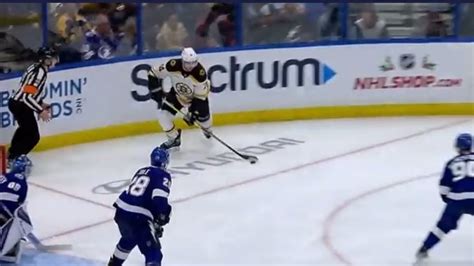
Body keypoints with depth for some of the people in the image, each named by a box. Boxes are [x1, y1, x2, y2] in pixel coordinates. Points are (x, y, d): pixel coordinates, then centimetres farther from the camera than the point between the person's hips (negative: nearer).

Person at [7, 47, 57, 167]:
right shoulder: (40, 73, -24)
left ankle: (12, 154, 47)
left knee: (25, 129, 32)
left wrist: (41, 103, 14)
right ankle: (12, 160, -3)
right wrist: (40, 111, -25)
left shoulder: (36, 67, 4)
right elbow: (27, 96, -29)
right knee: (33, 136, -6)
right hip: (21, 106, -10)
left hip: (16, 102, 10)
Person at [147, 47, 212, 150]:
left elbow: (200, 96, -26)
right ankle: (174, 139, 10)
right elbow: (154, 73, -19)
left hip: (197, 95, -1)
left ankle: (207, 129, 40)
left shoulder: (200, 73, -36)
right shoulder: (173, 66, -34)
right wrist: (156, 90, -24)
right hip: (177, 94, 1)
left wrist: (194, 112, -29)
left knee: (203, 117, -2)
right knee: (163, 115, -13)